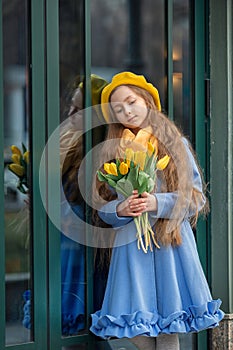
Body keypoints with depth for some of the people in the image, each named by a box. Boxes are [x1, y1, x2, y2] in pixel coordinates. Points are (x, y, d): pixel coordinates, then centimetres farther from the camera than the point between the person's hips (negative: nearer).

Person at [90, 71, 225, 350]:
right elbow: (103, 206, 8)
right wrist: (120, 209, -13)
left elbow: (196, 198, 1)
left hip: (171, 244, -1)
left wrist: (158, 203, -14)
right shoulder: (114, 150, 10)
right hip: (131, 246, 2)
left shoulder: (176, 143, 5)